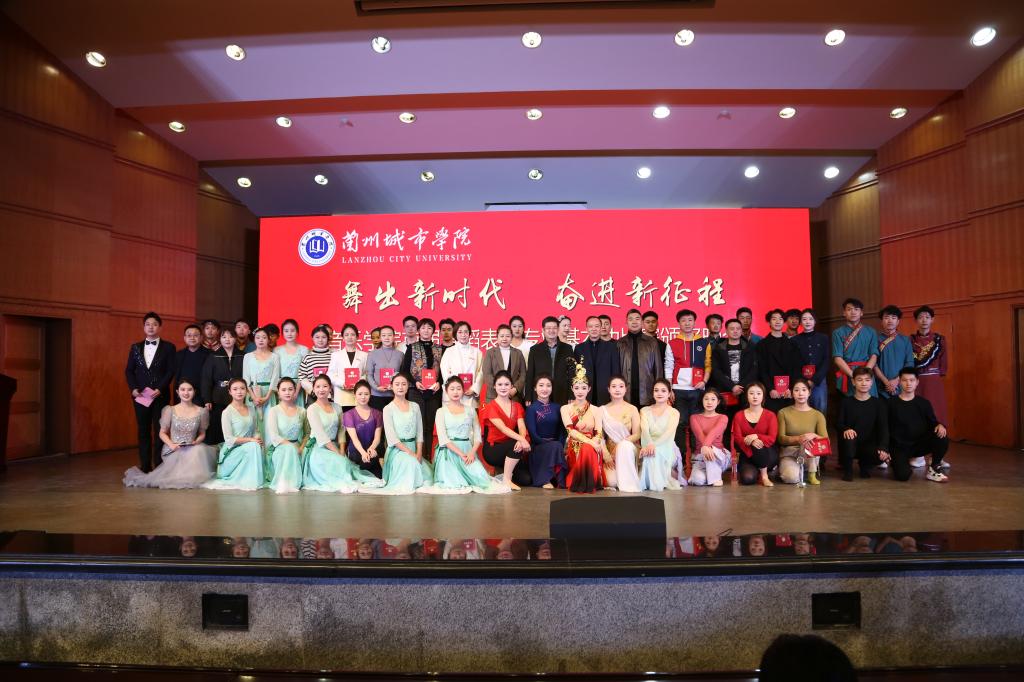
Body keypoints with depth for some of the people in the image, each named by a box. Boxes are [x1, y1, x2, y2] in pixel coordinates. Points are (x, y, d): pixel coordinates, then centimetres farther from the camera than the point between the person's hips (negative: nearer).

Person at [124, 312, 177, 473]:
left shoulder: (168, 347, 2)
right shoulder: (135, 347, 12)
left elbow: (171, 371, -4)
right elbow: (129, 370, 9)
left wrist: (159, 389, -15)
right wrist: (133, 388, -6)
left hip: (160, 395, -3)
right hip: (140, 395, 3)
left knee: (159, 431, -1)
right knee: (143, 431, 7)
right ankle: (145, 467, 12)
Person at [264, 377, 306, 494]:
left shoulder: (302, 411, 9)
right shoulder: (273, 411, 0)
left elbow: (307, 434, 11)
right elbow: (274, 436, -11)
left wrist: (301, 447, -8)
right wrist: (291, 445, -21)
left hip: (296, 448, 3)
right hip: (278, 449, -3)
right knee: (288, 449, -33)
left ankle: (290, 483, -26)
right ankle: (282, 484, -34)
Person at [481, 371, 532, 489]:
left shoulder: (517, 406, 9)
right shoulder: (490, 407, -7)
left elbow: (522, 427, -8)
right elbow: (503, 428, -22)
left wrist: (522, 439, -31)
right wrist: (521, 439, -38)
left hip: (509, 447, 5)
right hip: (493, 449, -5)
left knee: (526, 479, -14)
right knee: (516, 445, -34)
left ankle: (503, 469, 14)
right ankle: (506, 479, -18)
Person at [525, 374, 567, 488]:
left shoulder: (556, 408, 13)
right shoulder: (531, 409, 0)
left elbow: (562, 430, 5)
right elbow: (532, 433, -8)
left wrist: (560, 445, -13)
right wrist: (550, 444, -17)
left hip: (556, 446, 3)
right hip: (538, 447, -3)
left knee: (559, 447, -30)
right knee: (555, 446, -32)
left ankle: (561, 480, -17)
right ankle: (545, 480, -21)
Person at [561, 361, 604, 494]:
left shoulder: (595, 410, 11)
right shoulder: (565, 408, 6)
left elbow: (599, 434, 2)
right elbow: (571, 431, -9)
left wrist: (595, 442, -24)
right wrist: (589, 441, -24)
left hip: (591, 446, 1)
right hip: (574, 447, -1)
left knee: (588, 450, -38)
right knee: (586, 448, -38)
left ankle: (589, 483, -21)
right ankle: (579, 484, -19)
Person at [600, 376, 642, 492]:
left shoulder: (632, 409, 2)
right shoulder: (602, 410, 5)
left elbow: (637, 435, -4)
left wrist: (620, 446, -18)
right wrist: (606, 455, -13)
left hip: (628, 449, -1)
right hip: (610, 452, 1)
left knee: (624, 444, -38)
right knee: (611, 481, -27)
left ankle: (628, 484, -27)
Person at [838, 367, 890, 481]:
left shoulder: (879, 404, 4)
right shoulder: (846, 402, 3)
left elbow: (883, 428, -6)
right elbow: (838, 424, -5)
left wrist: (883, 447, -23)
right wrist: (845, 429, -30)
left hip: (868, 445, 1)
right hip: (850, 445, -1)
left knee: (882, 456, -32)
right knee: (848, 439, -37)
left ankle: (864, 465, 8)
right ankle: (847, 470, -8)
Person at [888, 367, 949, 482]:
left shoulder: (924, 403, 5)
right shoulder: (892, 404, -2)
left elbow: (932, 422, 6)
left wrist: (940, 425, -19)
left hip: (921, 443, 3)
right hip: (900, 446, -3)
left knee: (942, 437, -27)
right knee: (902, 475, -26)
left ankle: (934, 469, -5)